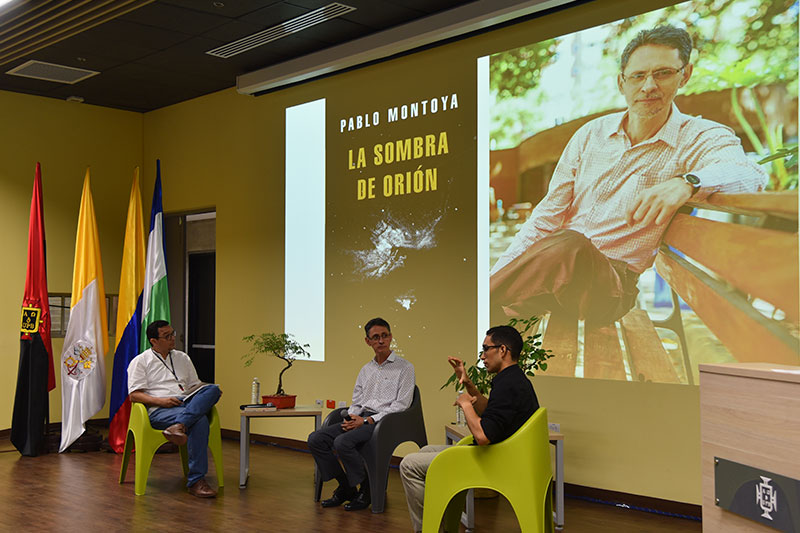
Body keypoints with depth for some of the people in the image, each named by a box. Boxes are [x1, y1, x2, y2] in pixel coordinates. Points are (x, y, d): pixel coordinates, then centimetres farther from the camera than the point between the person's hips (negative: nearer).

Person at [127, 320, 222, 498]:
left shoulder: (182, 358, 26)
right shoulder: (140, 361, 10)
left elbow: (194, 385, 26)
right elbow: (134, 395, 0)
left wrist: (211, 393, 2)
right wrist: (160, 400, -16)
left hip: (187, 403, 5)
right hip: (159, 411, -5)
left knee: (212, 389, -28)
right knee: (200, 421, -36)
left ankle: (179, 426, -46)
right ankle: (195, 481, -38)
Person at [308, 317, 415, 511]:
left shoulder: (404, 368, 1)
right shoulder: (366, 370, 22)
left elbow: (401, 405, -8)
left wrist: (367, 421, -15)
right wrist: (351, 418, -4)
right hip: (360, 420, 7)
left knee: (343, 442, -31)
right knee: (316, 439, -11)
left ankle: (366, 490, -10)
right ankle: (345, 487, 0)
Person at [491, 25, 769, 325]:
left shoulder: (701, 139, 1)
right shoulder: (590, 134, 13)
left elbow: (750, 174, -21)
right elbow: (548, 214, 11)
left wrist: (686, 182, -41)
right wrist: (499, 272, -2)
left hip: (613, 281, -4)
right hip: (556, 261, 4)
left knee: (570, 248, -37)